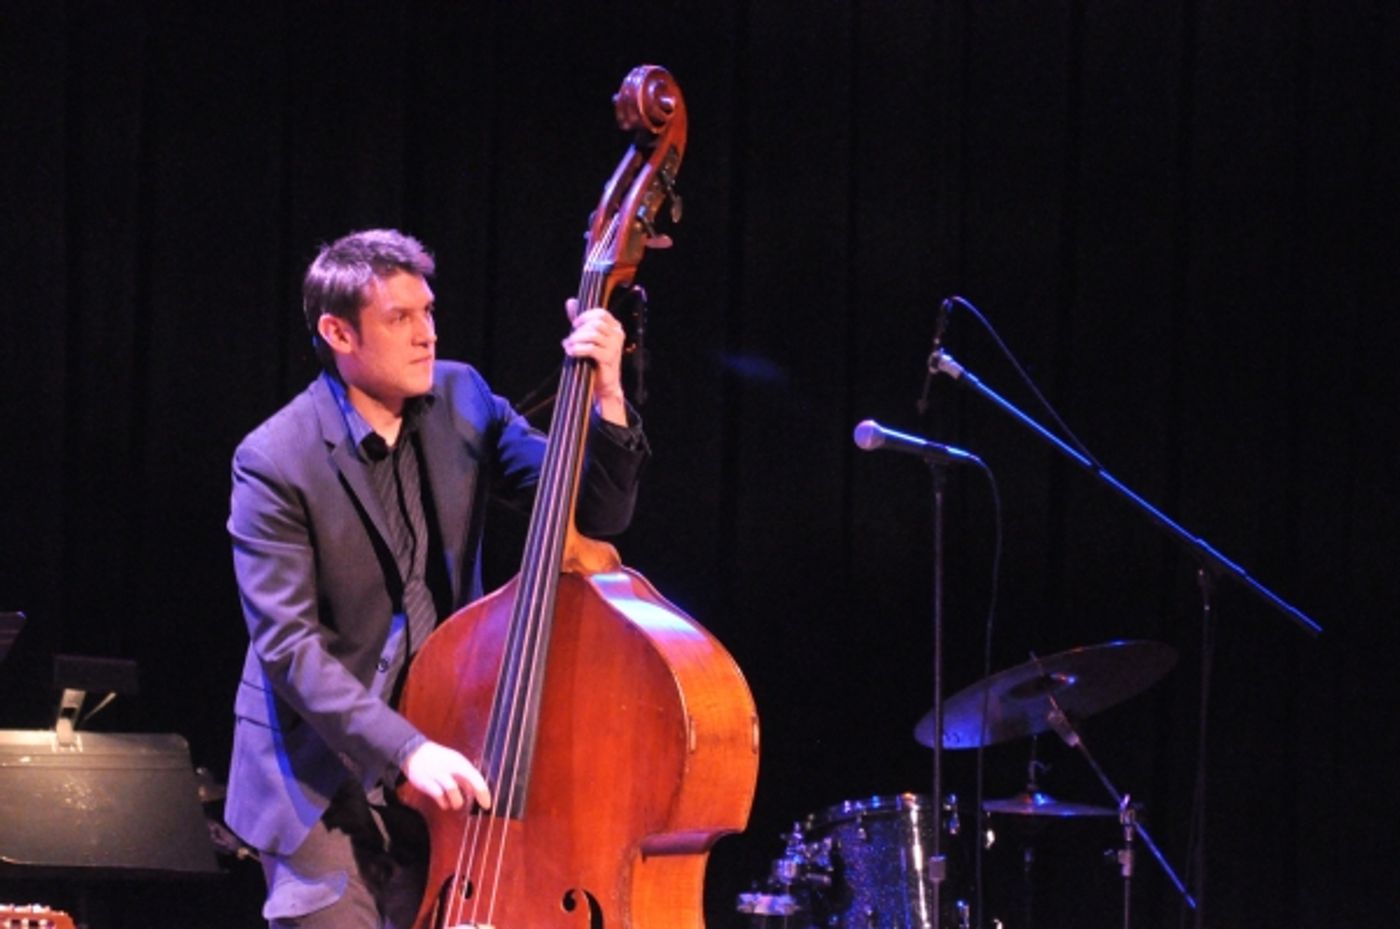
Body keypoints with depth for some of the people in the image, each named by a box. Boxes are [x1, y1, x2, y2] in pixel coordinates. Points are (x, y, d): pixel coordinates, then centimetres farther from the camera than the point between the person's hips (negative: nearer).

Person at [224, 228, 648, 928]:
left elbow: (595, 515, 1)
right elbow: (287, 646, -19)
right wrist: (406, 749, -29)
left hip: (440, 761, 4)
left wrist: (606, 398, -17)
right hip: (323, 776, -4)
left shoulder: (461, 400, 1)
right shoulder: (275, 463, -14)